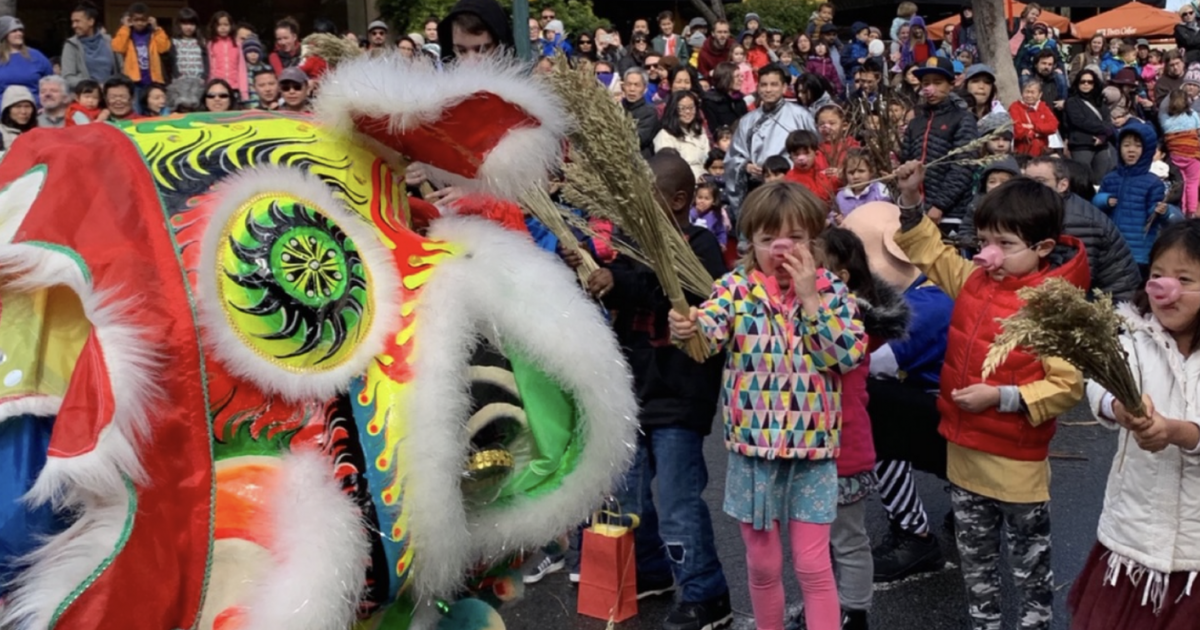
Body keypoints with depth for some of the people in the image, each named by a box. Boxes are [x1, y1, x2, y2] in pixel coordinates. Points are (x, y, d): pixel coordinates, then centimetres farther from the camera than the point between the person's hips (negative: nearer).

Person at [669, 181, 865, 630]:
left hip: (812, 444, 0)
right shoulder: (735, 287, -4)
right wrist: (686, 330, -45)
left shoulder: (829, 288, -1)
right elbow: (709, 332, -22)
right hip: (752, 445, 0)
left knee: (813, 566, 4)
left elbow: (852, 355, -13)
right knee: (762, 564, 13)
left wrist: (810, 297, -17)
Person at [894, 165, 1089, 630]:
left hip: (1016, 462, -7)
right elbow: (931, 253, 15)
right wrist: (911, 203, 2)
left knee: (1029, 562, 13)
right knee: (975, 556, 22)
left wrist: (1002, 397, -27)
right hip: (964, 451, 7)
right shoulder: (974, 280, 0)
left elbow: (1067, 386, -21)